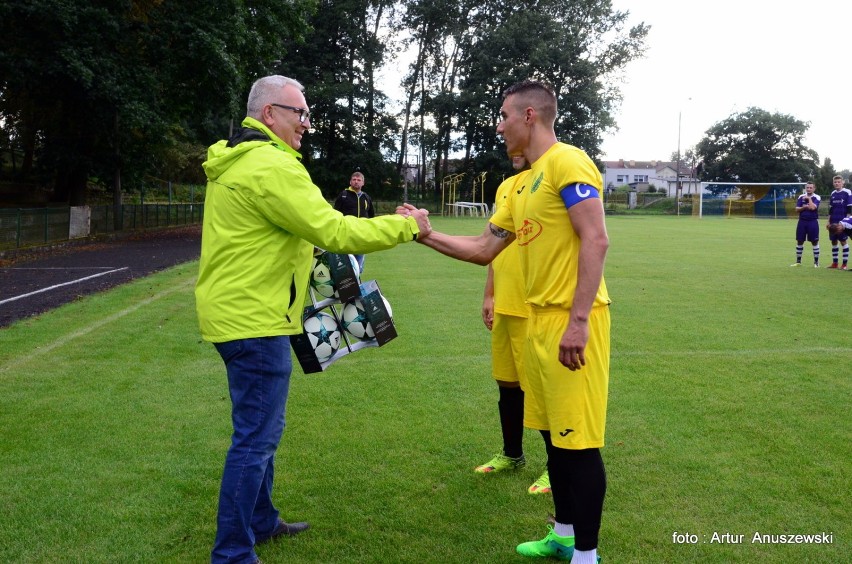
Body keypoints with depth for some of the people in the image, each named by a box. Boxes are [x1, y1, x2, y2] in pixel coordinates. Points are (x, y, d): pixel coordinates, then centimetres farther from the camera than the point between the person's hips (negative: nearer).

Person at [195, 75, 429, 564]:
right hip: (255, 320, -11)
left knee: (259, 428, 20)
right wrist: (406, 227, -13)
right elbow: (334, 232, -22)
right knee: (258, 436, -3)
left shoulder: (237, 162, 15)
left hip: (238, 312, 11)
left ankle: (260, 521, 34)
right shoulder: (271, 166, -19)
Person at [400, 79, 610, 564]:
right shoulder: (524, 186, 18)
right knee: (554, 434, 16)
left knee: (579, 440, -2)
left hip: (572, 322, -9)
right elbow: (483, 249, 21)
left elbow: (596, 241, -19)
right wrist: (426, 234, 15)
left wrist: (579, 320, -23)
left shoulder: (567, 163, -11)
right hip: (540, 320, 9)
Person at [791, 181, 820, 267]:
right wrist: (804, 207, -16)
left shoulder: (816, 197, -5)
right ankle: (798, 261, 17)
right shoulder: (801, 197, 6)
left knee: (814, 242, 0)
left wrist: (809, 198, -11)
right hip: (802, 221, 4)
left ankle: (816, 262, 8)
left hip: (813, 222, -3)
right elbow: (797, 209, 1)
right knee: (799, 241, 7)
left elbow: (813, 207, -20)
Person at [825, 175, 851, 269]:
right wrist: (829, 221, 12)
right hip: (833, 222, 5)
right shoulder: (832, 194, 12)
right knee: (834, 241, 7)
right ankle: (834, 263, 13)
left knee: (843, 241, -3)